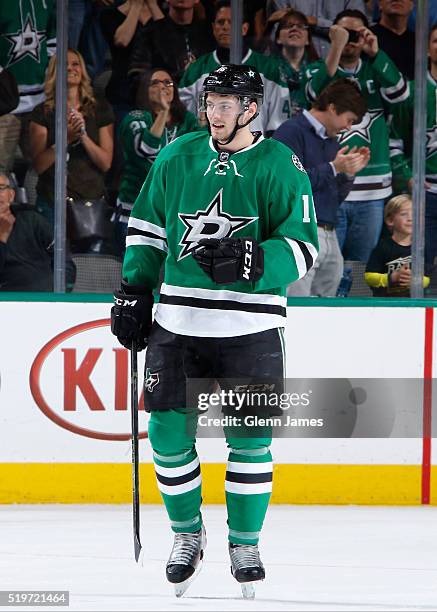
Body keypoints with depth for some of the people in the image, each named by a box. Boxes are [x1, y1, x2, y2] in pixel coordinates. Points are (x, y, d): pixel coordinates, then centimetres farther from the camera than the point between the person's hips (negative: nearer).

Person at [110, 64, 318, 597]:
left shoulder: (281, 167, -3)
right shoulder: (177, 158, 8)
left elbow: (303, 248, -7)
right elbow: (146, 229, 17)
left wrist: (251, 259, -24)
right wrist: (132, 294, 9)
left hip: (250, 328, -3)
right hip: (178, 323, 3)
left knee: (249, 437, -2)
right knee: (169, 429, 0)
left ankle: (244, 543, 13)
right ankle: (186, 534, 18)